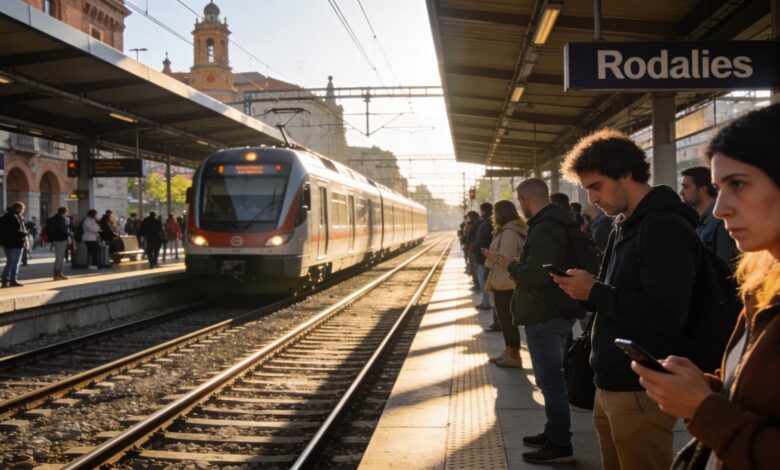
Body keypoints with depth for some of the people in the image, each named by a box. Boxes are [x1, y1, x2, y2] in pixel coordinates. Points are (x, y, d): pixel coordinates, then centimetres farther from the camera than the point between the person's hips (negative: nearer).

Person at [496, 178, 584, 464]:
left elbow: (535, 276, -27)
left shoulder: (544, 229, -20)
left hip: (545, 315, -11)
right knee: (553, 376, 19)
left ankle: (560, 446, 1)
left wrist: (511, 266, -10)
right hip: (558, 310, 11)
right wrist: (519, 267, 11)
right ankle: (555, 432, 30)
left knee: (550, 379, -5)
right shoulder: (559, 223, 13)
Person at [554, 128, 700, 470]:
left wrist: (594, 292, -18)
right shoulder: (623, 227, 14)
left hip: (641, 392, -9)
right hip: (610, 385, 9)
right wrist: (584, 289, 3)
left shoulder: (666, 226, -17)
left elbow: (666, 313, -26)